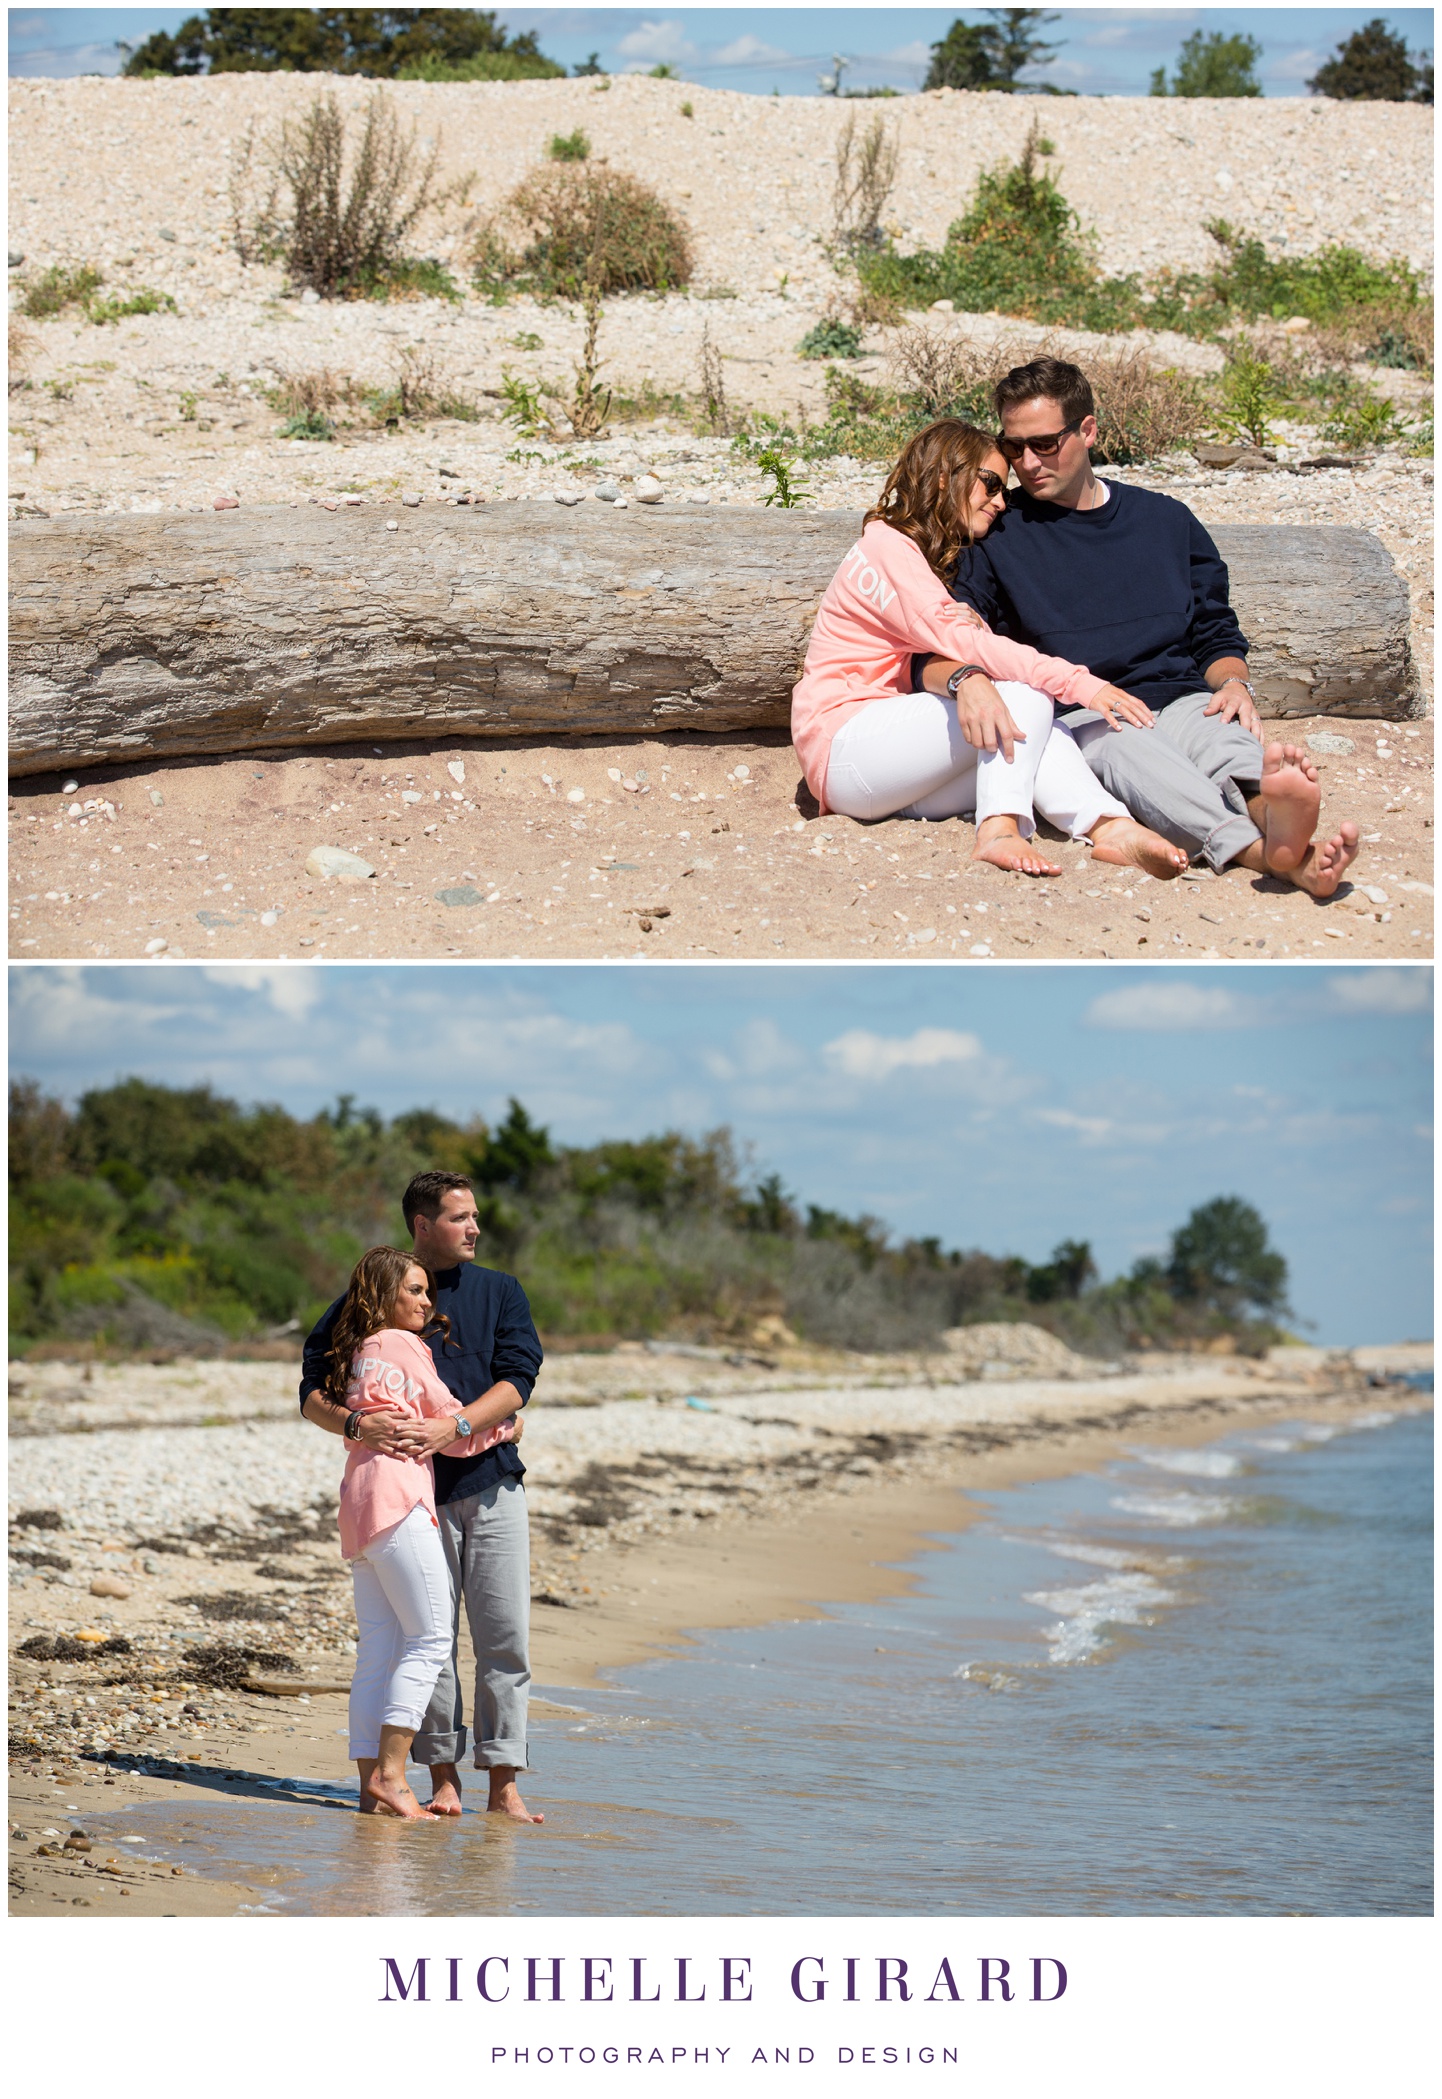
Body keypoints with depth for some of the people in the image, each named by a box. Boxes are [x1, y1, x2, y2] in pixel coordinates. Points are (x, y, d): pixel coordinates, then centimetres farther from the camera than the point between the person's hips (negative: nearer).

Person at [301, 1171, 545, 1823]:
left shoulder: (500, 1293, 10)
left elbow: (515, 1382, -3)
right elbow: (313, 1395, 2)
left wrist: (450, 1428, -18)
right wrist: (358, 1423, -20)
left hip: (492, 1482, 1)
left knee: (505, 1637, -3)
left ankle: (503, 1784, 0)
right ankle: (443, 1777, 7)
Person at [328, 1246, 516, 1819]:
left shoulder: (356, 1351, 22)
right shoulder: (403, 1345, -1)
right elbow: (449, 1420, 5)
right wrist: (502, 1427, 20)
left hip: (359, 1503, 8)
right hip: (398, 1497, -8)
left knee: (378, 1646, 6)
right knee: (431, 1635, -7)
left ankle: (371, 1784, 3)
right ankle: (389, 1773, -13)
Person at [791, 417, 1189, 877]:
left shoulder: (942, 562, 25)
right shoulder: (885, 545, -6)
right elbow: (958, 641, -20)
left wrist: (970, 682, -19)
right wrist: (1078, 683, -27)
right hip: (843, 744, -8)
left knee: (1040, 734, -16)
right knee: (1026, 695, -21)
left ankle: (1109, 827, -41)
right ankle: (999, 831, -40)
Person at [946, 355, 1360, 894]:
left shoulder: (1166, 521, 22)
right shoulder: (996, 536, 13)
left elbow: (1217, 636, 25)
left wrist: (1234, 683, 0)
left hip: (1178, 699, 2)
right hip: (1076, 722, -2)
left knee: (1215, 729, -36)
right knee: (1119, 747, -40)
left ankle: (1271, 809, -72)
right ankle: (1261, 848, -68)